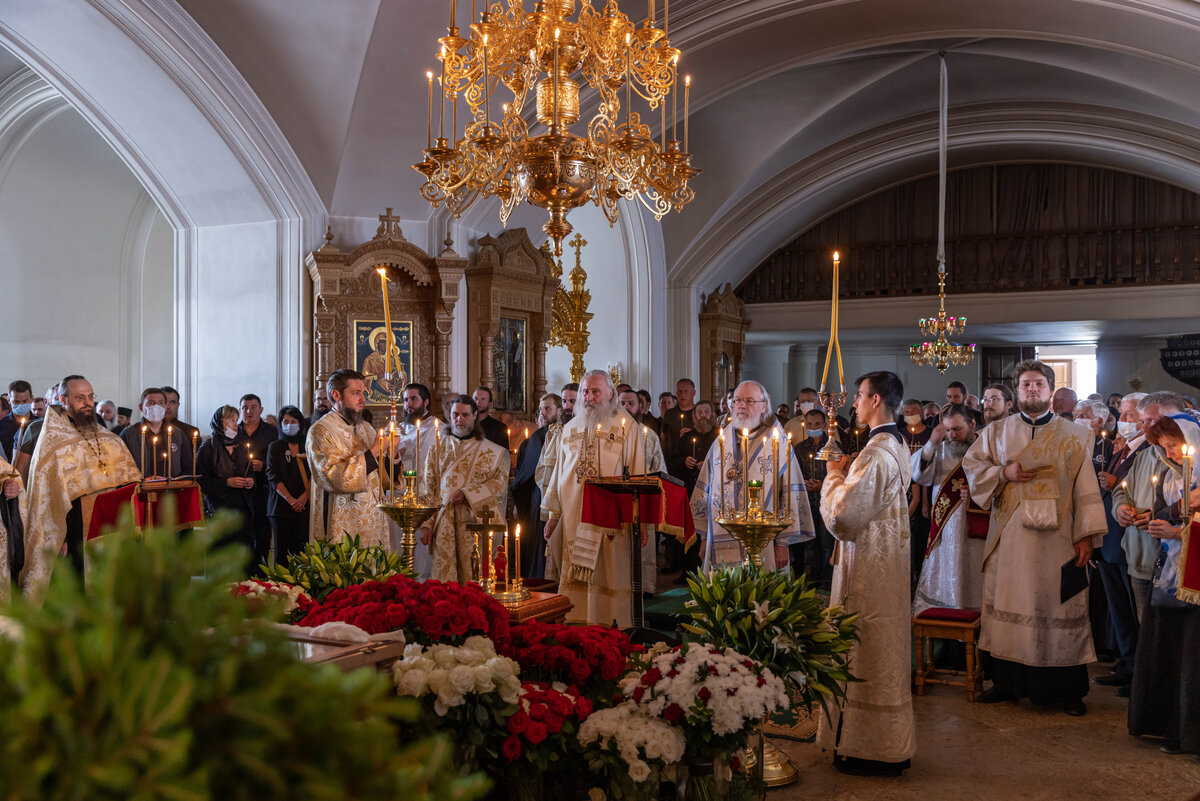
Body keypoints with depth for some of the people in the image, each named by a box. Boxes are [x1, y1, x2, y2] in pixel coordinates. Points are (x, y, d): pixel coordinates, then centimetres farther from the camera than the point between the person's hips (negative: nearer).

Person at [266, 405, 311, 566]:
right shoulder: (275, 447, 9)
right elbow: (273, 476, -1)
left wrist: (305, 496, -10)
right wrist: (290, 499, -11)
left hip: (303, 504, 0)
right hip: (281, 504, 0)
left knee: (300, 549, -6)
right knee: (281, 550, -1)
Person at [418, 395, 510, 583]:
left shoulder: (493, 451, 8)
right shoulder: (438, 448, 14)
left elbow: (500, 483, -2)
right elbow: (427, 488, 10)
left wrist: (468, 493, -15)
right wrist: (426, 524, 1)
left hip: (476, 523, -2)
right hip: (443, 525, 2)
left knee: (475, 580, -5)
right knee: (443, 578, -3)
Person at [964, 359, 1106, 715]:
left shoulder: (1073, 436, 5)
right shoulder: (997, 432, 10)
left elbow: (1086, 486, 1)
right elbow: (972, 464, 10)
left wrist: (1086, 535, -7)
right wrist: (1004, 473, -8)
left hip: (1056, 538, -1)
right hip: (1009, 536, 2)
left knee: (1059, 609, 1)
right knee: (1008, 606, 5)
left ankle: (1069, 690, 13)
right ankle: (1006, 682, 17)